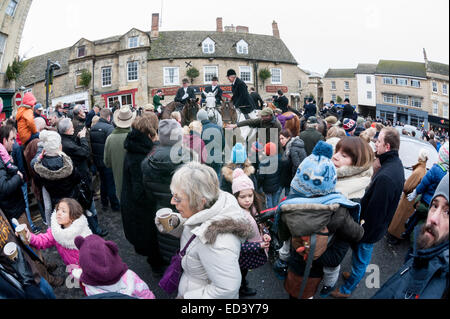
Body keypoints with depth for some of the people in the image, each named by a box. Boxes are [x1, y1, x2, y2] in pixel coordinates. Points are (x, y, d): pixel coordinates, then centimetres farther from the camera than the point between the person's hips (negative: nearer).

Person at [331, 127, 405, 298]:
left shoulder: (385, 177, -36)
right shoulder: (396, 164, -2)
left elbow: (374, 211, -29)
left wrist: (363, 232, -19)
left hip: (370, 229, -9)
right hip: (379, 225, 9)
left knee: (360, 259, 14)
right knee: (362, 256, 30)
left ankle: (346, 289, 35)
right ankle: (354, 274, 53)